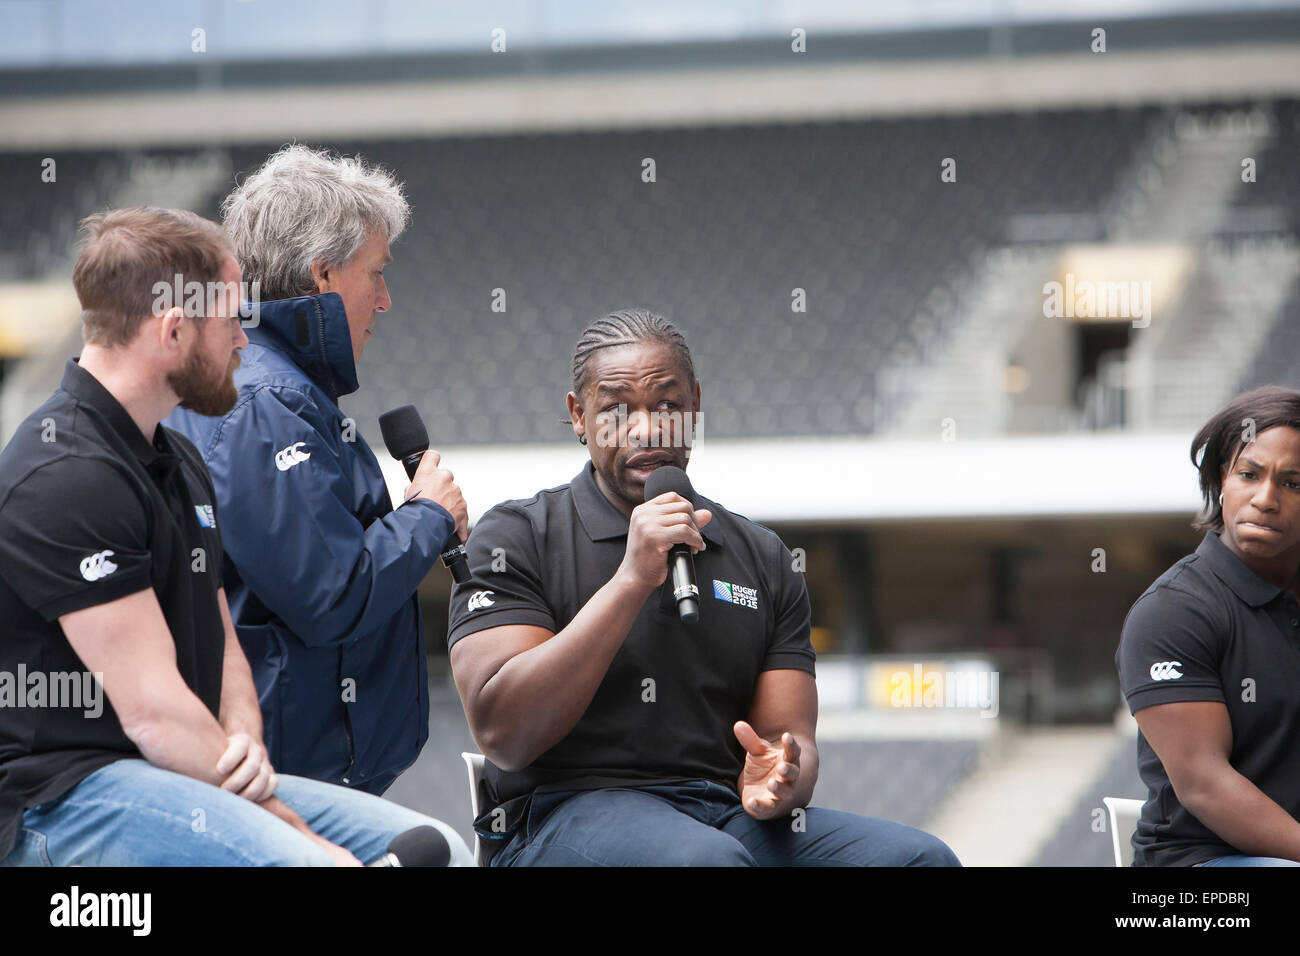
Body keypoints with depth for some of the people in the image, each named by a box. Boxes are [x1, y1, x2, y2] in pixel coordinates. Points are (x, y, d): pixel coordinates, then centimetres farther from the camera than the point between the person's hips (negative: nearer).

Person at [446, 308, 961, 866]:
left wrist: (777, 783, -14)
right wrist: (632, 581, -13)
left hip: (728, 816, 4)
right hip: (569, 814, -4)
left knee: (921, 858, -22)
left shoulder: (762, 558, 19)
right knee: (708, 860, -38)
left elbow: (791, 739, 13)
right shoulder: (516, 537, 5)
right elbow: (503, 735, -9)